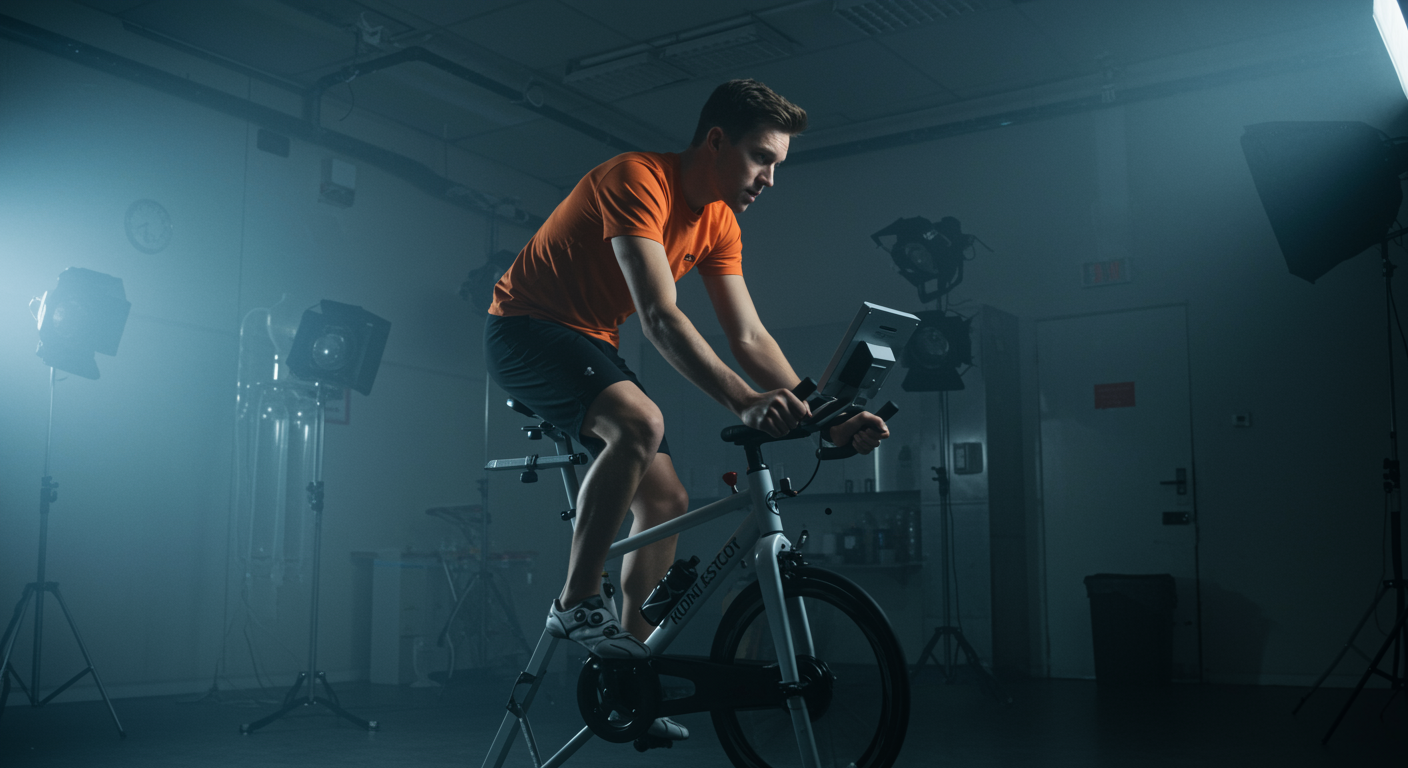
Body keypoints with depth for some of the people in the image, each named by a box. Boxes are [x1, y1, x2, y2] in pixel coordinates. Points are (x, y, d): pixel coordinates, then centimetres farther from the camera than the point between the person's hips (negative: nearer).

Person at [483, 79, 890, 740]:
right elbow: (659, 317, -35)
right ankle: (576, 604, -20)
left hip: (589, 345, 9)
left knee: (666, 501, 0)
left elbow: (749, 337, -1)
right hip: (525, 330, -8)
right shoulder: (638, 180, -25)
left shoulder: (719, 224, 1)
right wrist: (743, 403, -45)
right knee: (640, 422, -35)